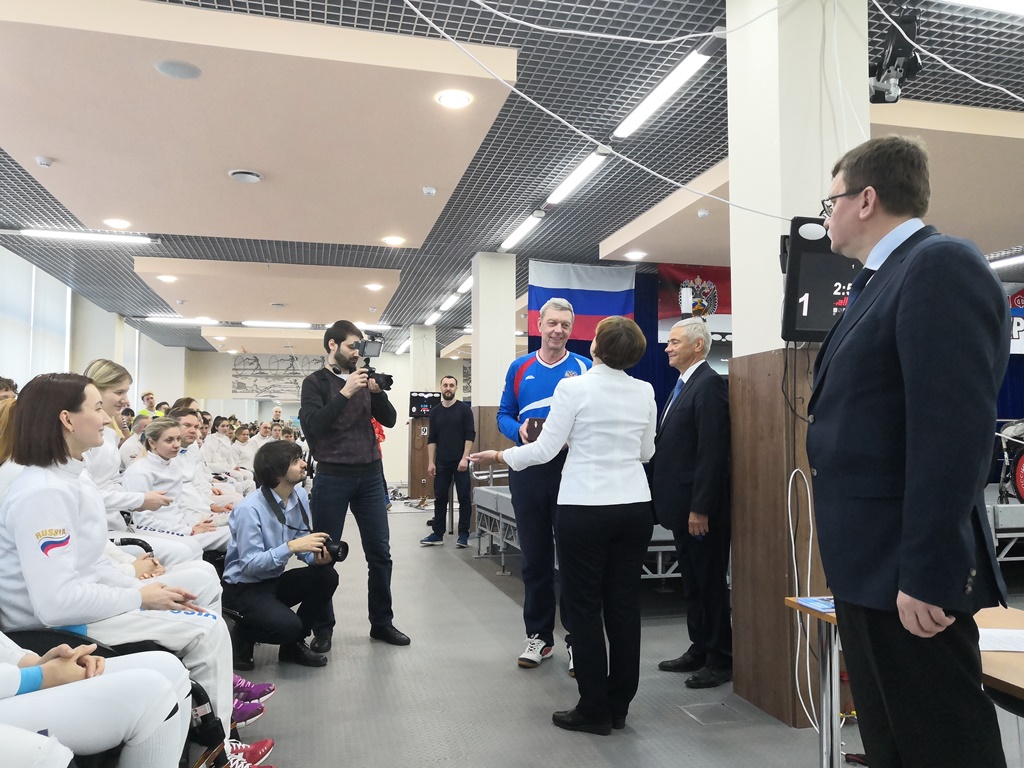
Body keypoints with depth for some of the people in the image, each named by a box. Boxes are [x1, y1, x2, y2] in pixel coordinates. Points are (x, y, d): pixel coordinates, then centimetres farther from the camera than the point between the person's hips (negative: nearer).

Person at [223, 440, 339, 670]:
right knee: (288, 626, -29)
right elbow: (249, 564, -27)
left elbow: (301, 544, 1)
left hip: (274, 580, 7)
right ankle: (243, 634, 6)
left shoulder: (299, 496, -4)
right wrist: (290, 547, -36)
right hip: (244, 587, -7)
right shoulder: (249, 509, -26)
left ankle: (293, 644, 5)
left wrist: (317, 556, -22)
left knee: (326, 576, -15)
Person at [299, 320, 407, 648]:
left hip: (370, 475, 4)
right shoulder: (315, 382, -1)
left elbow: (389, 420, 8)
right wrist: (345, 393, -21)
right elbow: (312, 426, -16)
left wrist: (377, 392, -9)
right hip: (332, 477, -4)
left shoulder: (363, 379, 12)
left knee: (380, 552, 7)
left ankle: (382, 622, 20)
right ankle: (323, 627, 18)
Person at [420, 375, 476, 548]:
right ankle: (438, 534, 16)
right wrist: (430, 462, 1)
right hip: (441, 463, 3)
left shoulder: (464, 409, -2)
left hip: (460, 462, -3)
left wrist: (464, 458, -15)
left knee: (464, 498, 0)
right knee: (440, 498, 8)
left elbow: (470, 435, -7)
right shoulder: (435, 412, 8)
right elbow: (431, 439, 8)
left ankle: (463, 534, 9)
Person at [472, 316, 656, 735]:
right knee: (624, 604, 11)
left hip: (585, 507, -5)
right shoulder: (644, 392, 3)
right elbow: (646, 452, 12)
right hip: (634, 504, 5)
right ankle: (619, 705, 22)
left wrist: (499, 456, 7)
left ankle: (594, 710, 13)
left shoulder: (573, 388, -11)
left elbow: (545, 449, -8)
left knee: (585, 606, 5)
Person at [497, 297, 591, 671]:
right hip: (528, 470, 3)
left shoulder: (584, 368, 1)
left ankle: (576, 638, 15)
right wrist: (519, 430, -12)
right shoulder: (519, 368, 9)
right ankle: (538, 635, 25)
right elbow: (504, 415, 9)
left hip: (571, 469, -2)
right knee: (534, 557, 11)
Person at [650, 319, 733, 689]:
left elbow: (713, 452, -21)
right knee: (691, 582, 17)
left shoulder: (710, 384, -14)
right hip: (680, 503, 9)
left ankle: (720, 660, 16)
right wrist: (662, 497, 15)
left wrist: (700, 507, -22)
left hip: (702, 506, -9)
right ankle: (699, 649, 29)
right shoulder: (683, 386, 15)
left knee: (710, 582, 3)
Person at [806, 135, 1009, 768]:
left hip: (909, 572, -10)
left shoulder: (941, 265, -13)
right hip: (869, 564, 10)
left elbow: (953, 428, -23)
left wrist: (926, 575, -23)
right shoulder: (879, 281, 17)